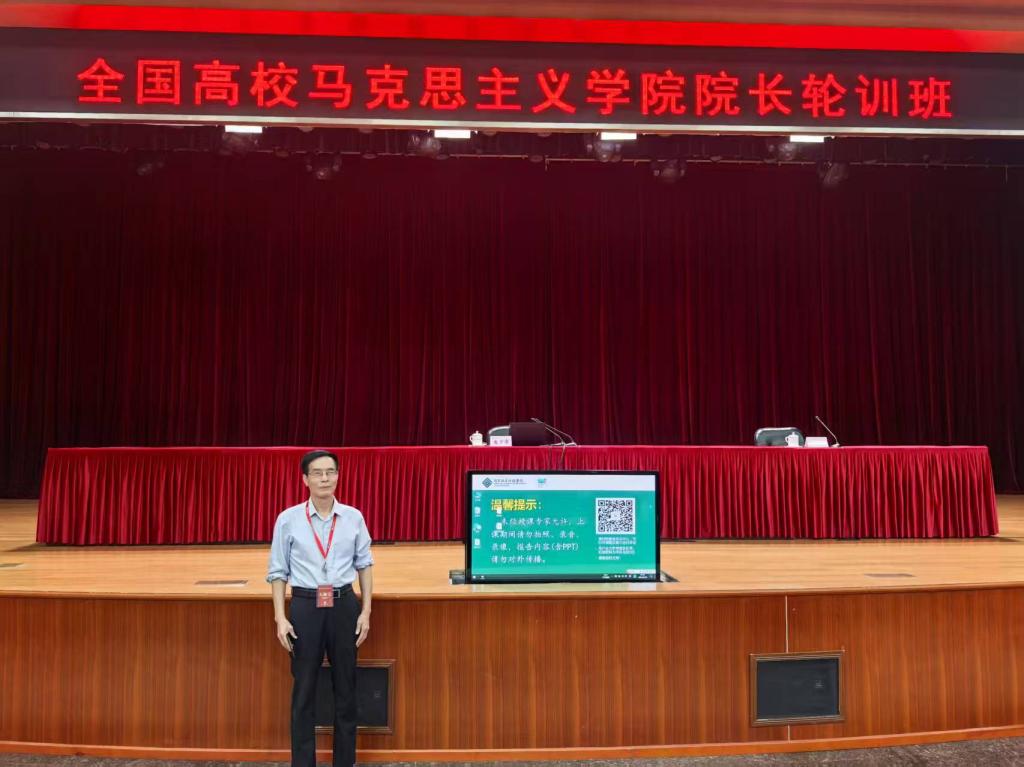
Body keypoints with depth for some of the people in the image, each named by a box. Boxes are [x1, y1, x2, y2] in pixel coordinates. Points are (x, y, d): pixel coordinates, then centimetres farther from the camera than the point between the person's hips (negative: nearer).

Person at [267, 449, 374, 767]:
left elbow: (364, 564, 7)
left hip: (344, 606, 2)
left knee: (345, 688, 11)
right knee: (304, 690, 7)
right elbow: (278, 572, 0)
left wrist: (366, 611, 2)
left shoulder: (353, 517, 1)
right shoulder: (288, 519, -3)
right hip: (305, 606, -1)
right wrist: (280, 618, -6)